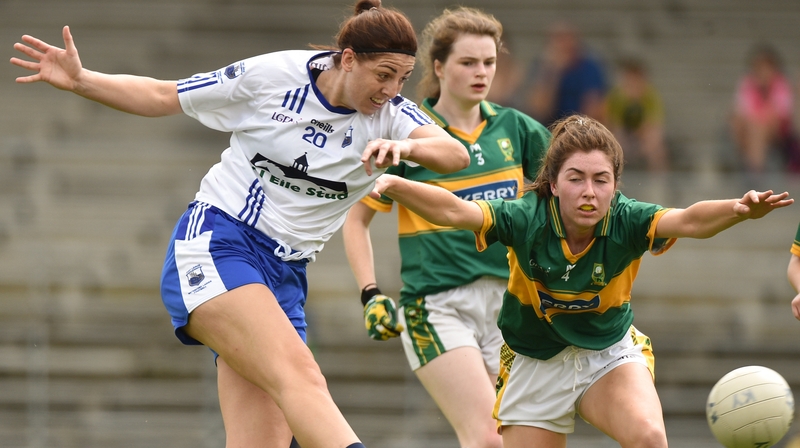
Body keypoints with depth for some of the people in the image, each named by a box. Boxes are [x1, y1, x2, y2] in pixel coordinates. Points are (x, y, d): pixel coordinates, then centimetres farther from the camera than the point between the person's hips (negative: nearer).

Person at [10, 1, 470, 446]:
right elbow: (163, 96, 5)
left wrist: (406, 146, -38)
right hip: (214, 244, -5)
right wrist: (81, 80, -6)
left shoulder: (389, 114, 1)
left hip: (284, 277, 5)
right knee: (299, 374, -29)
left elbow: (455, 154, -17)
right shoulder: (273, 75, -6)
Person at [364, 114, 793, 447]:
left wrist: (739, 210, -61)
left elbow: (688, 220, -41)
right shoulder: (525, 220, -25)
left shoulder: (626, 222, -24)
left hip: (609, 353, 0)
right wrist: (394, 186, -55)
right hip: (535, 362, 0)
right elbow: (453, 211, -37)